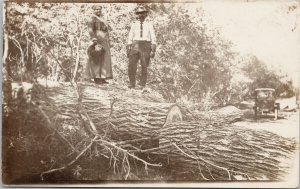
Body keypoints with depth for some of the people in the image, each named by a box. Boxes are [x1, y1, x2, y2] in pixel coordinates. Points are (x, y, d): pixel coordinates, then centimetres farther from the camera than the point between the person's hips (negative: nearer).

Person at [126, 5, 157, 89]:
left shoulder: (149, 25, 9)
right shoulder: (134, 25, 13)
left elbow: (153, 38, 3)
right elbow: (130, 38, 11)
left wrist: (153, 50, -7)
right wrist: (128, 50, 2)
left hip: (145, 47, -1)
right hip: (135, 46, 1)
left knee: (144, 67, -2)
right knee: (131, 65, -9)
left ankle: (143, 85, 8)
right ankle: (132, 83, 4)